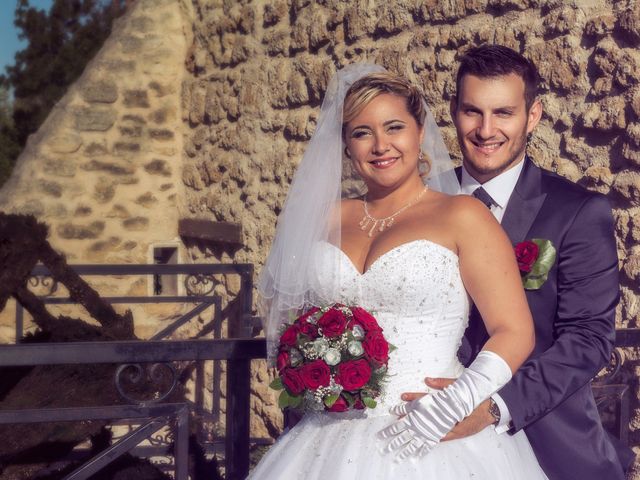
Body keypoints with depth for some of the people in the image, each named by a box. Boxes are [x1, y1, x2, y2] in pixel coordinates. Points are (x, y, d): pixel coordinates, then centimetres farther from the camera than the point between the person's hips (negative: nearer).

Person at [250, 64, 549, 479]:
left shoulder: (462, 217, -3)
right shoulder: (326, 219, 8)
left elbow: (515, 332, -7)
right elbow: (285, 312, 19)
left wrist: (457, 402, -21)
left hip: (435, 441, -4)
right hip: (337, 441, 4)